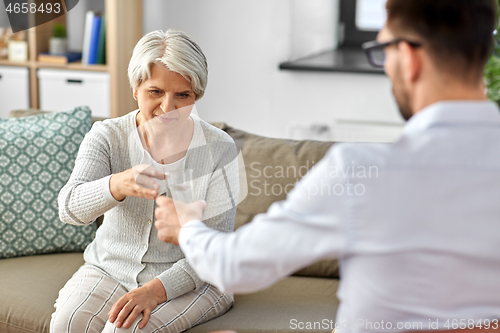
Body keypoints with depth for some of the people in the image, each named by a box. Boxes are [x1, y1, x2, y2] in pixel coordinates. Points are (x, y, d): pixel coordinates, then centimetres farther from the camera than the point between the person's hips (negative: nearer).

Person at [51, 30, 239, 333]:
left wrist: (157, 289, -24)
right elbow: (70, 207, -19)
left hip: (188, 281, -2)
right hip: (111, 268, 2)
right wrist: (117, 185, -41)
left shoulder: (219, 149, -10)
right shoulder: (107, 136, -5)